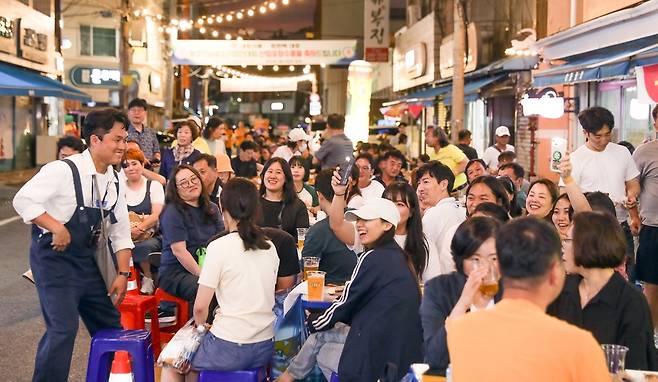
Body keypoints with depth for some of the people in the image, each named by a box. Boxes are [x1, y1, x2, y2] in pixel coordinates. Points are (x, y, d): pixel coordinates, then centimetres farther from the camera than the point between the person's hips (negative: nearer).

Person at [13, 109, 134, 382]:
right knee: (63, 329, -15)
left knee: (110, 326, 13)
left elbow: (121, 232, 9)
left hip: (87, 260, 8)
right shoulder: (63, 170, -17)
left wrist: (123, 273, 2)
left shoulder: (114, 182, 5)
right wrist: (56, 227, -27)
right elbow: (23, 200, -20)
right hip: (54, 258, -7)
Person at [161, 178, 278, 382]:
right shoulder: (270, 247, 4)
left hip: (230, 349, -6)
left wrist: (201, 325, 10)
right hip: (265, 348, 6)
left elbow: (200, 307, -11)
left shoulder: (219, 246, -13)